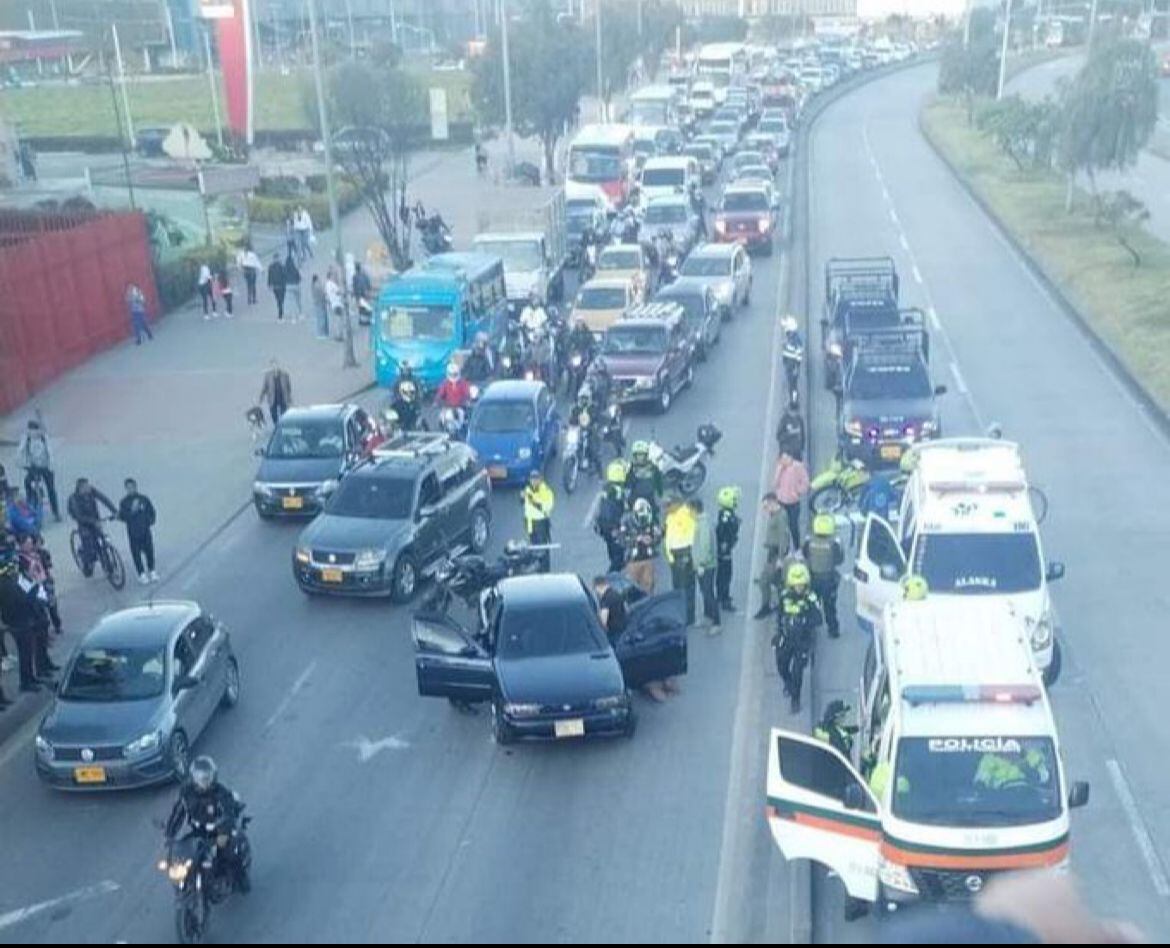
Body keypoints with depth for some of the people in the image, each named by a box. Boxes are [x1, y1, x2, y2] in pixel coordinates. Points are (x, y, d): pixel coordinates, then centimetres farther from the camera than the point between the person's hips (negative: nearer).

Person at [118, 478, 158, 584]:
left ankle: (152, 572, 15)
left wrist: (150, 521, -5)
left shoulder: (144, 499, 2)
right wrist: (131, 511, -18)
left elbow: (151, 511, 8)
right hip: (133, 532, -1)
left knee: (149, 551, 4)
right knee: (136, 553, 3)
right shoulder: (124, 502, 1)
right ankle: (142, 574, 12)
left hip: (146, 530, 1)